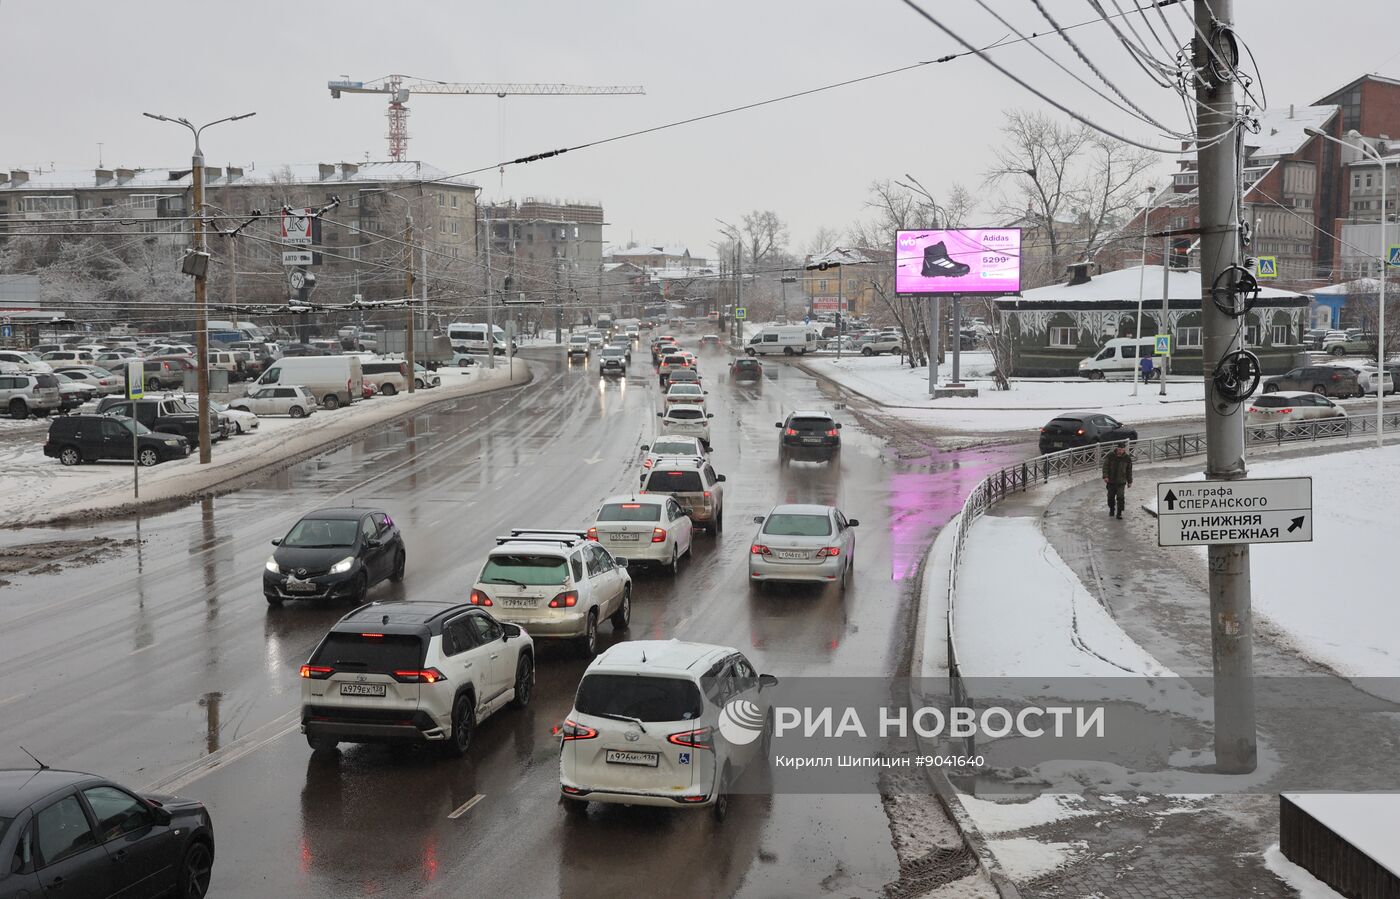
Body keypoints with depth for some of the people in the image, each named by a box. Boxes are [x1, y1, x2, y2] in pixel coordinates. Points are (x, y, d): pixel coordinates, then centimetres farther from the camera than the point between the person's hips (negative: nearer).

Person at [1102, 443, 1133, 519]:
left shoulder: (1127, 458, -2)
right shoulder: (1110, 456, -6)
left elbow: (1129, 470, 7)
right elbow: (1105, 466, -4)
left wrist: (1129, 481, 10)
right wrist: (1105, 476, -16)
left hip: (1121, 482, -1)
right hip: (1111, 481, 1)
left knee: (1120, 496, -11)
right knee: (1111, 496, 10)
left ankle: (1119, 513, -1)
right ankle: (1111, 509, 34)